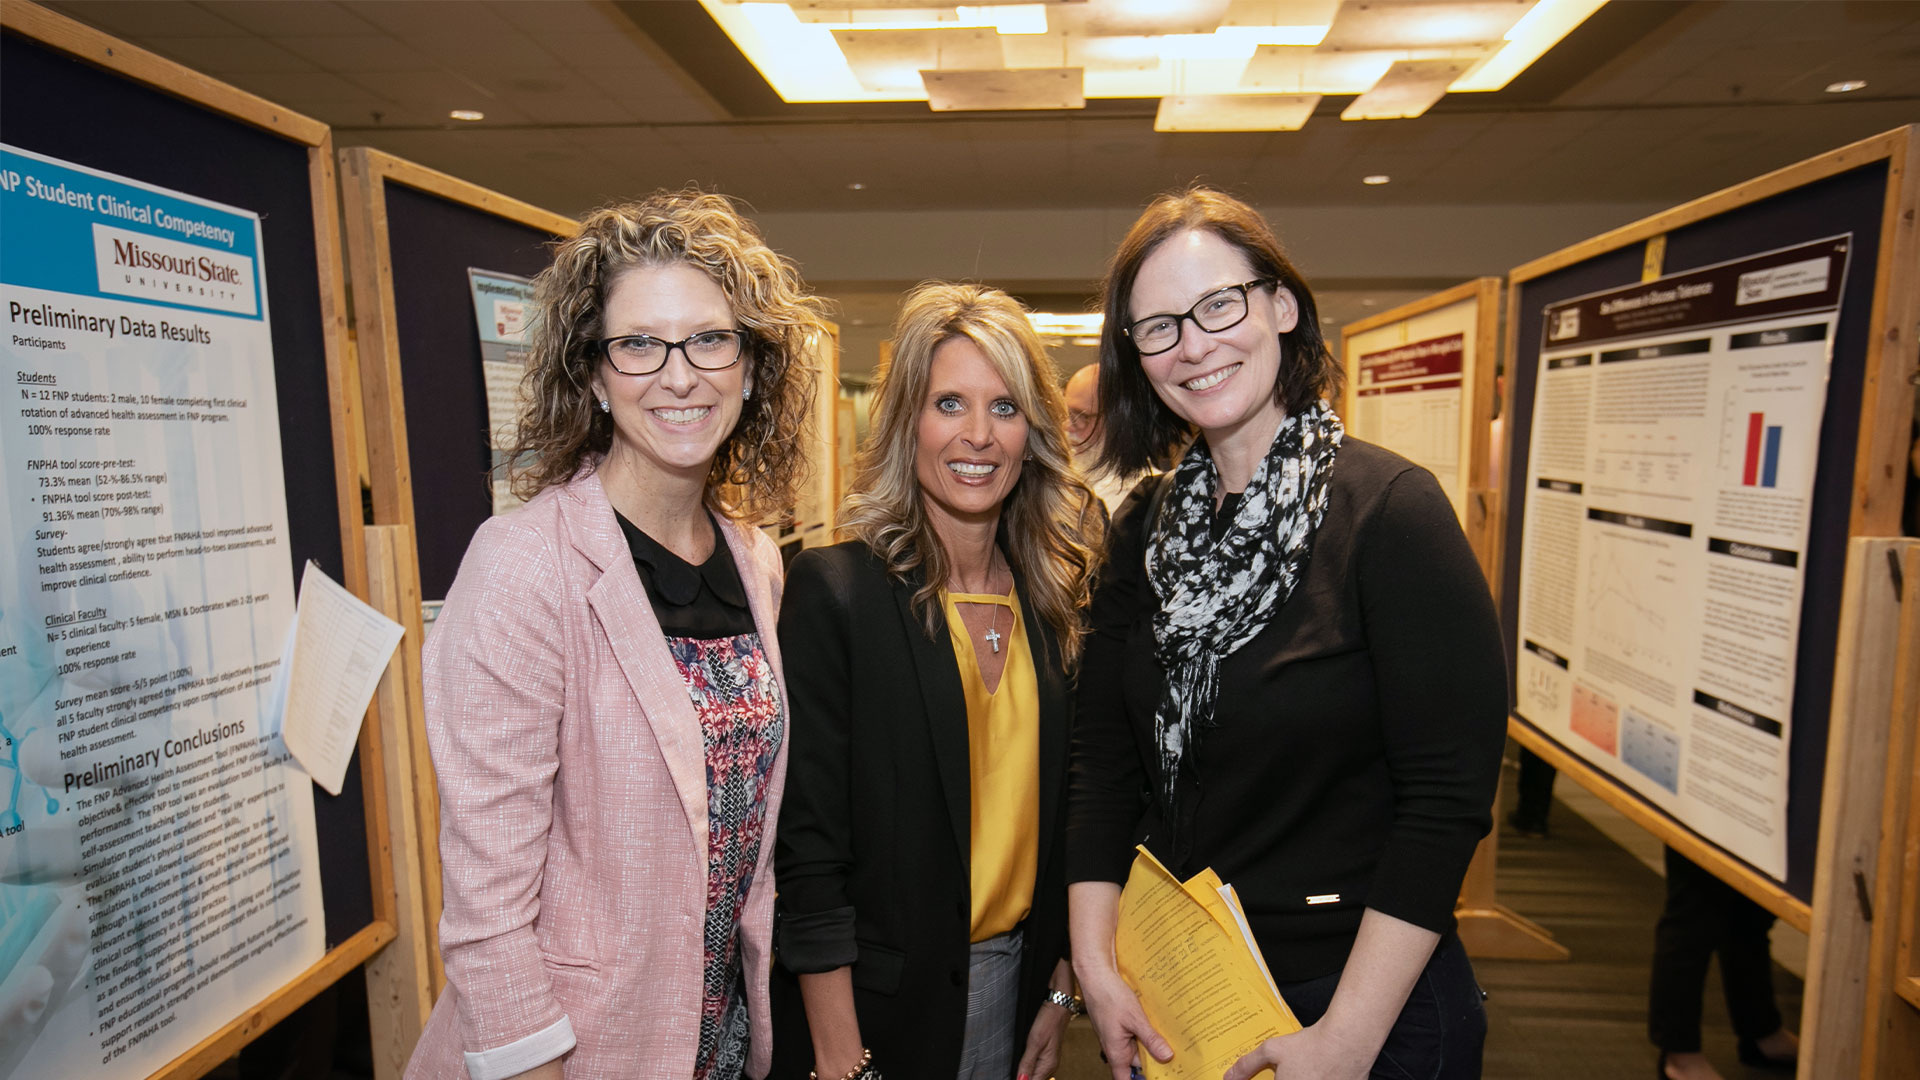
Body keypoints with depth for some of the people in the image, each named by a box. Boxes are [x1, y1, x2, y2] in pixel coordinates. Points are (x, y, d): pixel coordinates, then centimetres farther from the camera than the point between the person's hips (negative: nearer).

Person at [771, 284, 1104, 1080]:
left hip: (1016, 985, 5)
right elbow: (807, 846, -15)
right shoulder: (832, 589, -16)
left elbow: (1059, 814, 6)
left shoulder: (1053, 598, -1)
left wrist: (1059, 987, 5)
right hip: (878, 1000, -4)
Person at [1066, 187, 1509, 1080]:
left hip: (1365, 1003, -4)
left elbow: (1449, 794, -18)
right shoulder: (1145, 528, -1)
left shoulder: (1390, 509, -16)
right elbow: (1103, 759, 1)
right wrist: (1095, 965, -5)